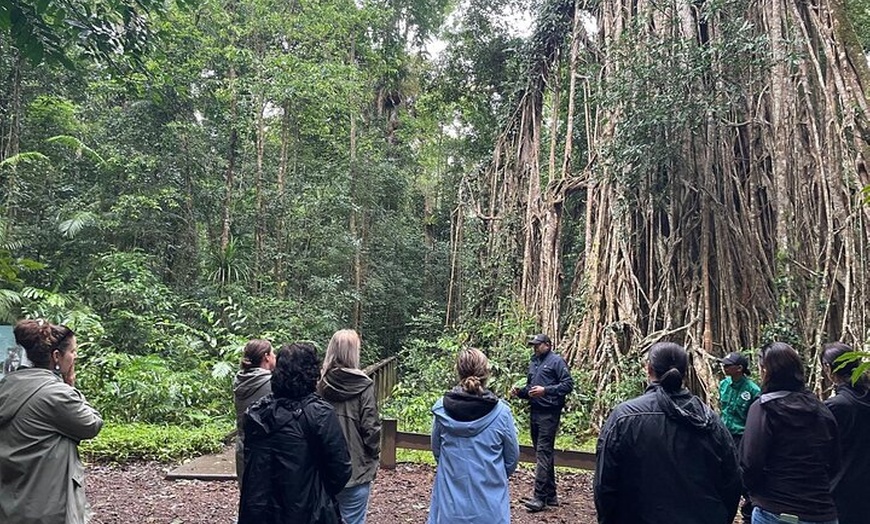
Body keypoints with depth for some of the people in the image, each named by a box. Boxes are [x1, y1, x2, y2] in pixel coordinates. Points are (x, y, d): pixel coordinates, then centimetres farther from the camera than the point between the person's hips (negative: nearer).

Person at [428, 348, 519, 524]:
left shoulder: (442, 408, -10)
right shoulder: (501, 412, -15)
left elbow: (436, 450, 5)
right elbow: (512, 457, -1)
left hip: (450, 498, 2)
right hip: (489, 501, -1)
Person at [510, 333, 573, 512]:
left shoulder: (556, 361, -5)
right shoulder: (533, 362, 18)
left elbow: (568, 384, -12)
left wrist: (545, 390, -20)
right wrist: (520, 391, 5)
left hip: (549, 413, -8)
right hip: (535, 412, 8)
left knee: (543, 453, -10)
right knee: (544, 453, 12)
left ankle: (540, 497, -8)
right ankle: (550, 495, 21)